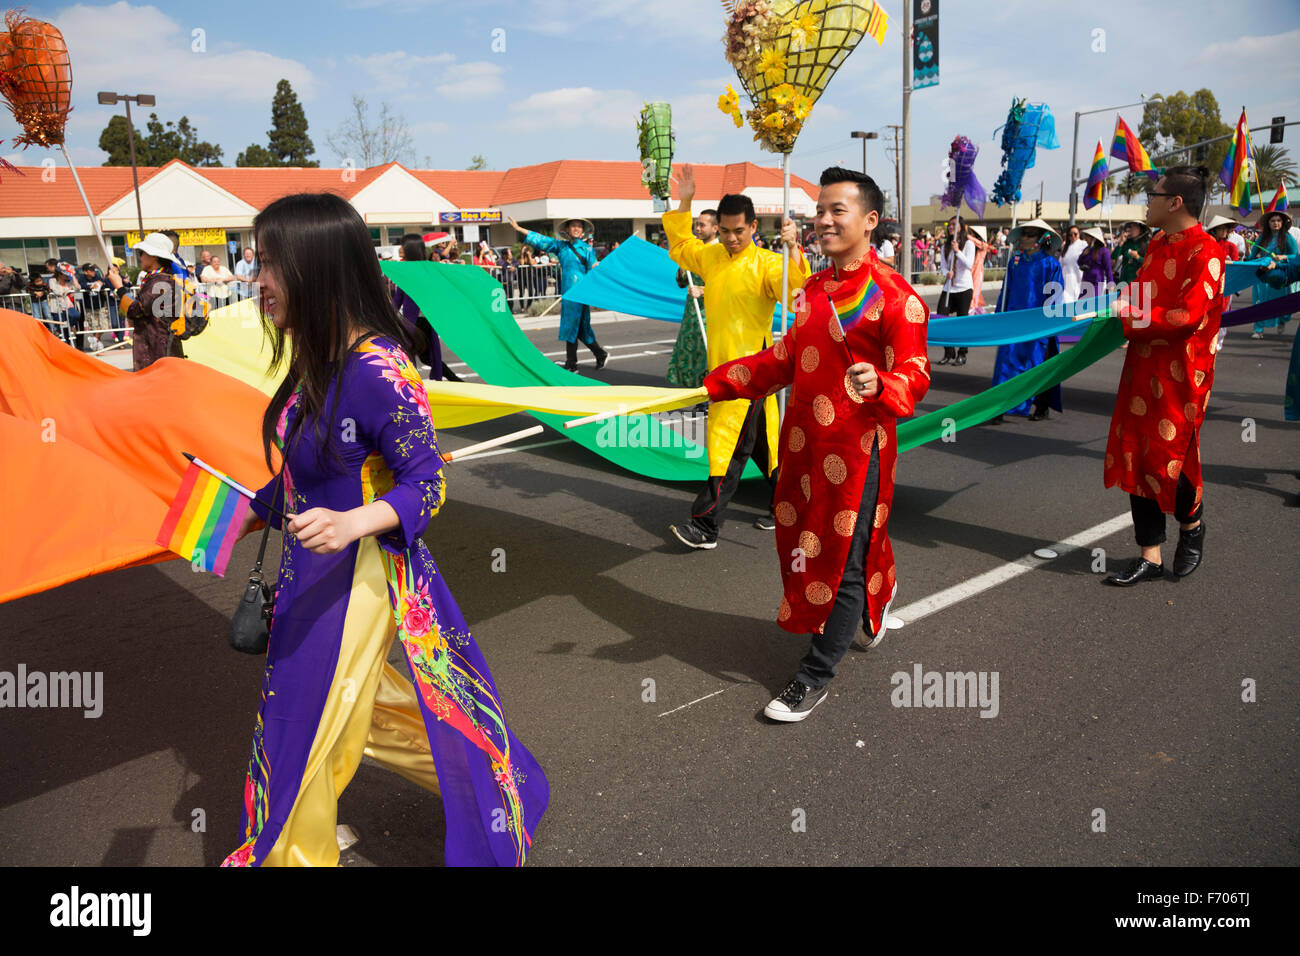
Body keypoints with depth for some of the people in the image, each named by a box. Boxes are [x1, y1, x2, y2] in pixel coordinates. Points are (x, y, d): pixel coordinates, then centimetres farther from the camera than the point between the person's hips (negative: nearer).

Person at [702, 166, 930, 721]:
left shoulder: (895, 297, -12)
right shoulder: (815, 289, 13)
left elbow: (914, 377, -16)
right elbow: (787, 358, 20)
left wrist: (879, 384, -39)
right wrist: (715, 384, 16)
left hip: (857, 449, -8)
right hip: (804, 443, 8)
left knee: (843, 561, 1)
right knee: (803, 545, 18)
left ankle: (816, 675, 15)